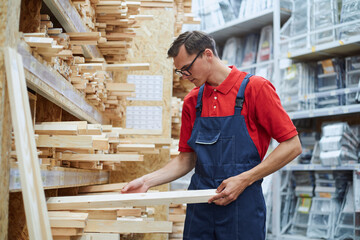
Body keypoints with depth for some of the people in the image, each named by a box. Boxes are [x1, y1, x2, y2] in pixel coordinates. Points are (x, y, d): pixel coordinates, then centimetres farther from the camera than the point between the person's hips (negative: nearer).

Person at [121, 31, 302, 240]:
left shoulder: (255, 88, -7)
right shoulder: (192, 101, 9)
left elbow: (292, 146, -9)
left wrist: (244, 180, -14)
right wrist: (147, 181, 1)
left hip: (242, 207, -4)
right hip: (200, 209, 5)